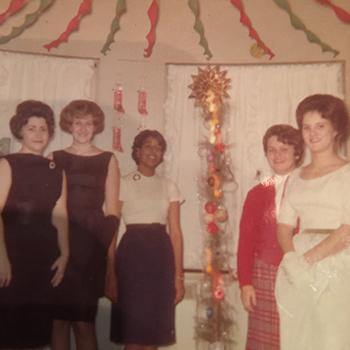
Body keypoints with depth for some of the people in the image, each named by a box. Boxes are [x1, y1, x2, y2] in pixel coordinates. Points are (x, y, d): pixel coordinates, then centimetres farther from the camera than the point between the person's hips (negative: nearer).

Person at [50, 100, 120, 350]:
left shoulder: (108, 160, 6)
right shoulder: (55, 158, 9)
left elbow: (112, 211, 3)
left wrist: (110, 253, -3)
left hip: (91, 244, -1)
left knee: (84, 319, -1)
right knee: (59, 316, 4)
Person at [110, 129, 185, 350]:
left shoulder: (169, 187, 10)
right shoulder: (124, 184, 3)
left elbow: (175, 232, 7)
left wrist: (179, 274, 2)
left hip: (160, 253, 3)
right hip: (132, 251, -2)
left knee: (154, 328, 8)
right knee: (131, 327, 2)